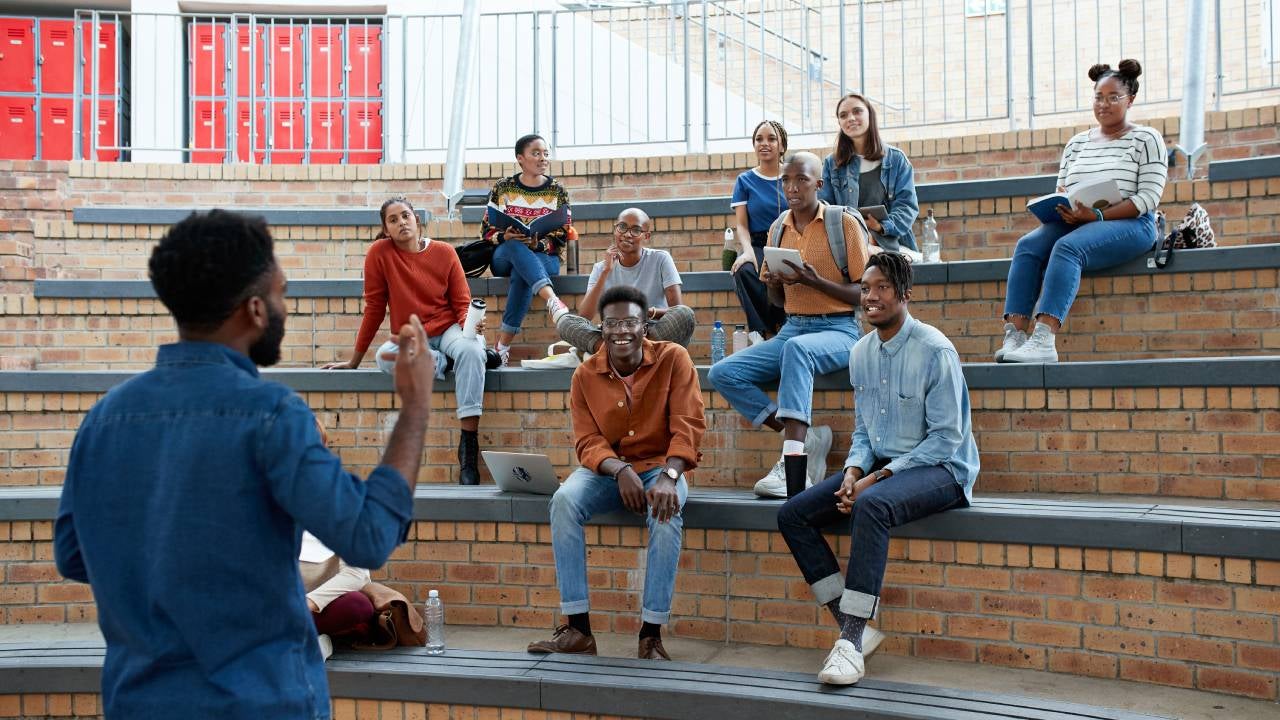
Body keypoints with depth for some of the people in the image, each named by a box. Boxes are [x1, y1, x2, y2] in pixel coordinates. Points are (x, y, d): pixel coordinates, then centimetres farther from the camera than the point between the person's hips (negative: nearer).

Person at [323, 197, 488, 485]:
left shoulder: (445, 252, -3)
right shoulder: (380, 253, -6)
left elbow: (462, 303, 0)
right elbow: (374, 308, -1)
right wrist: (354, 360, 0)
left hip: (448, 329, 0)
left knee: (470, 349, -36)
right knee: (384, 357, -35)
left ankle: (468, 445, -34)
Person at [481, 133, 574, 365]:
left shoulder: (557, 191, 6)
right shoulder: (503, 188, 5)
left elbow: (562, 235, 1)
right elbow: (486, 230, 4)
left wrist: (537, 244, -19)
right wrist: (505, 237, -18)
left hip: (544, 258, 0)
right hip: (504, 257, 0)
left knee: (521, 273, -37)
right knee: (516, 247, -37)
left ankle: (504, 344, -39)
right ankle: (552, 300, -59)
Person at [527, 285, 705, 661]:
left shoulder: (673, 358, -8)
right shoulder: (585, 375, -2)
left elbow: (687, 425, -14)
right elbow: (587, 441, -5)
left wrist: (669, 477, -31)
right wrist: (620, 471, -27)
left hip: (659, 466, -2)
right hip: (606, 469, 2)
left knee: (667, 513, -35)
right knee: (564, 500, -28)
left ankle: (651, 634, -26)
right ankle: (577, 628, -26)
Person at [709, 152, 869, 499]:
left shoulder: (844, 222, -3)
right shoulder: (780, 227, 12)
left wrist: (815, 281, -19)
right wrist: (774, 283, -4)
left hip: (838, 330, -6)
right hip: (791, 328, 6)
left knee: (797, 348, -40)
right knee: (722, 373, -15)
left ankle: (793, 470, -44)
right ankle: (805, 439, -15)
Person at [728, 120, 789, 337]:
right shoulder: (745, 181, 12)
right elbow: (741, 225, 5)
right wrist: (748, 251, -16)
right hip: (758, 246, 1)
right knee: (744, 271, -35)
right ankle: (764, 333, -24)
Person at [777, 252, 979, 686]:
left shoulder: (934, 350, -13)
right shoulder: (861, 353, 9)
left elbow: (946, 437, -16)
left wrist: (879, 477, -20)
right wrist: (853, 472, -6)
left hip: (939, 468, -8)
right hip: (878, 467, 8)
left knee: (871, 505, -38)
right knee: (792, 515, -9)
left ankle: (851, 643, -33)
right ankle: (851, 627, -10)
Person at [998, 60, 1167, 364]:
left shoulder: (1146, 139, 5)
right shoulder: (1077, 143, 21)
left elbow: (1149, 196, -5)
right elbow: (1061, 190, 20)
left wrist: (1098, 216, -18)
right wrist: (1057, 209, -7)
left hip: (1129, 225, -5)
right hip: (1074, 223, 5)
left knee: (1067, 246, -35)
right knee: (1027, 245, -25)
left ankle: (1043, 340, -48)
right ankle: (1015, 335, -37)